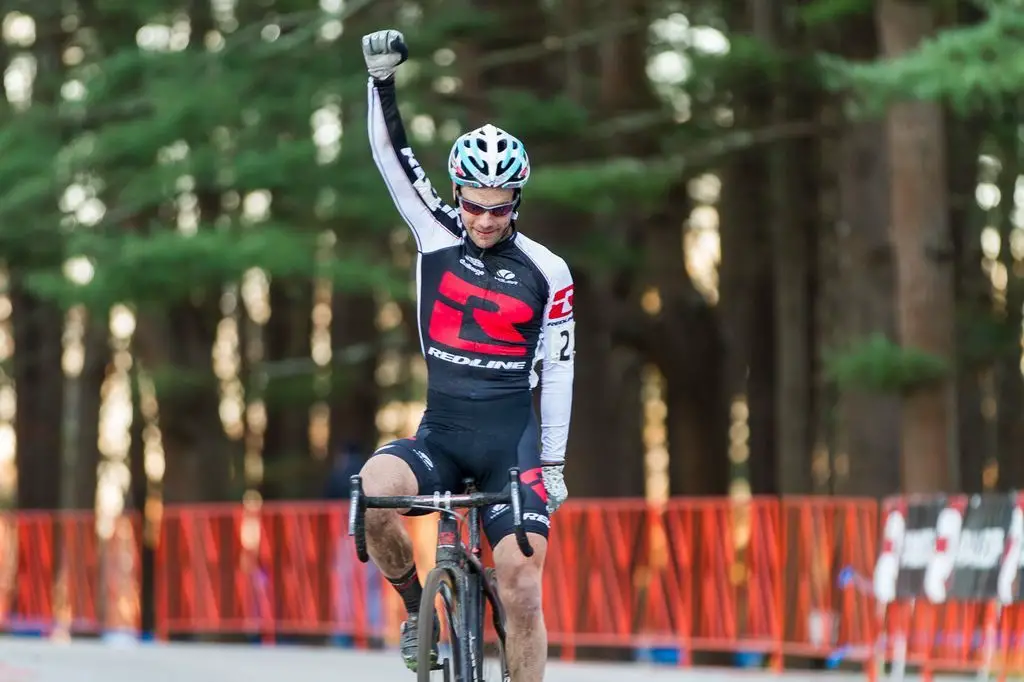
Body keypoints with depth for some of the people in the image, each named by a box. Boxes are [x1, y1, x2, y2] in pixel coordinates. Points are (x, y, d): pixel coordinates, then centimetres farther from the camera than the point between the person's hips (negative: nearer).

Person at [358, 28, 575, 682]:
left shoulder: (546, 272, -1)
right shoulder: (438, 236, 3)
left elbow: (558, 369, 2)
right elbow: (392, 156, -5)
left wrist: (553, 462, 0)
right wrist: (382, 80, -17)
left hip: (513, 443, -1)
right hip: (440, 433, 1)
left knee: (522, 592, -11)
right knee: (376, 489, -30)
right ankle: (417, 607, -3)